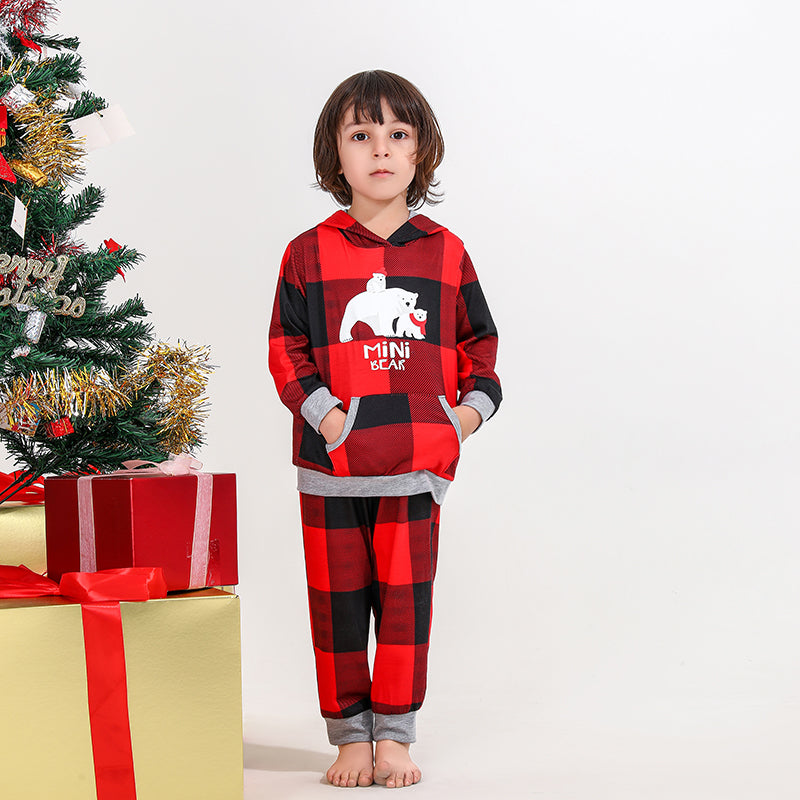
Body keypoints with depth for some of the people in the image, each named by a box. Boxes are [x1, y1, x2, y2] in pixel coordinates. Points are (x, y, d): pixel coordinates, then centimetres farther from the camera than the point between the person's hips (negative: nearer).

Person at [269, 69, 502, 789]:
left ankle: (395, 735, 18)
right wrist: (326, 416, -11)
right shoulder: (309, 254, 1)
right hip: (332, 465, 0)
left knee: (405, 599, 4)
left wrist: (472, 408, -1)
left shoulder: (445, 253, 6)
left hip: (418, 461, 1)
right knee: (337, 601, 6)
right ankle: (350, 736, 19)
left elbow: (479, 339, 14)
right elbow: (286, 349, 1)